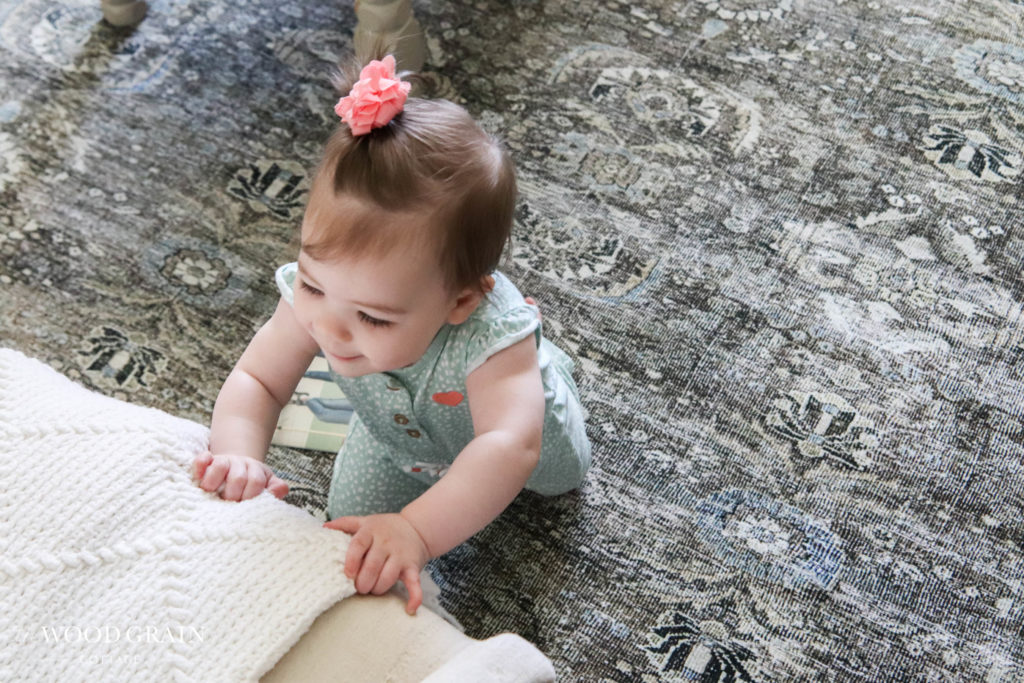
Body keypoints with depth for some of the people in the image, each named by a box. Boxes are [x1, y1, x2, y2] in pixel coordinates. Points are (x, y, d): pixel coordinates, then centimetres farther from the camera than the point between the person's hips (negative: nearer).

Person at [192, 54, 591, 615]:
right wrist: (238, 455, -57)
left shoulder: (491, 330, -54)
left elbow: (511, 446, -64)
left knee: (561, 474, 28)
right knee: (354, 524, 16)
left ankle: (542, 366, 50)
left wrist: (417, 531, -79)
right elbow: (255, 382, -34)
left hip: (510, 406, -2)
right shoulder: (313, 298, -41)